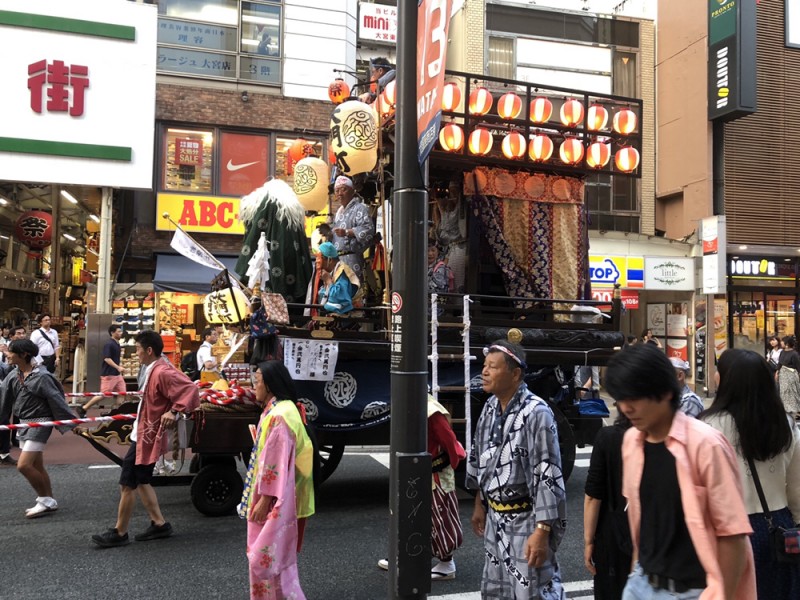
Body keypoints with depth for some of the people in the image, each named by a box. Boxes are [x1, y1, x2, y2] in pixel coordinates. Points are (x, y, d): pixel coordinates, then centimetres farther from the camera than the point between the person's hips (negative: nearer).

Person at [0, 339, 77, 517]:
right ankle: (49, 502, 25)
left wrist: (71, 423, -15)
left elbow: (56, 400, -16)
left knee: (23, 465, -12)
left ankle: (45, 500, 4)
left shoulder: (41, 376, -17)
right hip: (24, 423, 8)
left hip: (39, 423, -8)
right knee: (37, 467, 13)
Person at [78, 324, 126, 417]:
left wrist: (122, 370, 19)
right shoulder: (109, 344, -15)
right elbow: (107, 359, -22)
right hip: (108, 374, -9)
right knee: (103, 394, -4)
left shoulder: (117, 344, 12)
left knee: (121, 394, 5)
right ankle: (83, 409, 8)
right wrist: (118, 367, -27)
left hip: (117, 374, 9)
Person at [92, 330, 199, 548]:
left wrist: (174, 411, -30)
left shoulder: (162, 373, -23)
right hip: (142, 432, 10)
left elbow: (190, 389, -30)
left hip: (147, 436, -10)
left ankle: (119, 533, 14)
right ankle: (159, 524, 27)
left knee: (127, 484, 0)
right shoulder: (151, 369, 8)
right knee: (141, 481, 18)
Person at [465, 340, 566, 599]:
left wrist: (542, 531, -24)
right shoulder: (490, 406, 3)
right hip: (496, 518, 8)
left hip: (526, 521, -8)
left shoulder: (536, 413, -21)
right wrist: (479, 504, 19)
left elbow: (548, 477, -23)